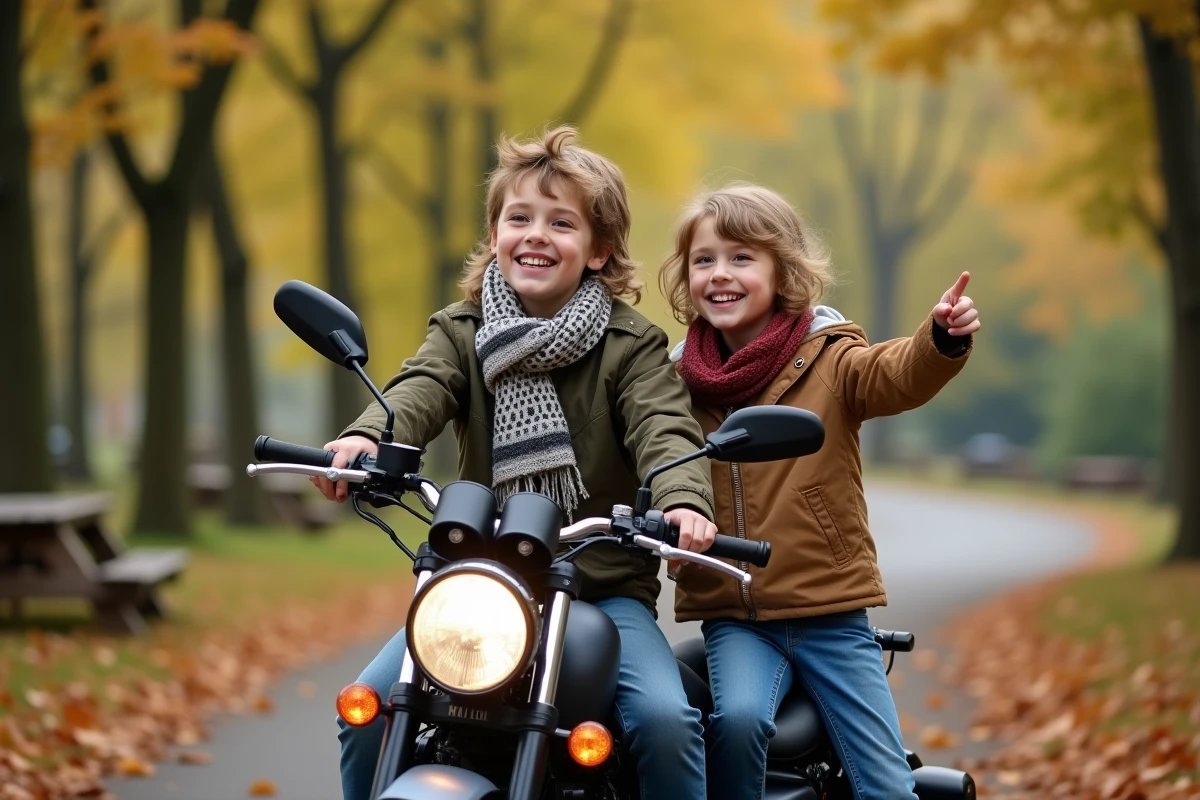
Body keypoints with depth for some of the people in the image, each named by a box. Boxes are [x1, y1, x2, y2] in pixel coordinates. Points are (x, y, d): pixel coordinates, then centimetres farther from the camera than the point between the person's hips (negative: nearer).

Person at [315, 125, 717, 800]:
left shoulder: (632, 346, 1)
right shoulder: (462, 333, 7)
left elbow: (664, 430, -15)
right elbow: (418, 392, -13)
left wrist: (683, 499, -40)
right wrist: (366, 438, -38)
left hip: (604, 586, -2)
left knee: (665, 718, -25)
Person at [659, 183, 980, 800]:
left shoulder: (828, 359, -2)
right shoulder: (679, 380, 6)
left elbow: (898, 376, -21)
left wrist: (943, 339, -42)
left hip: (829, 612, -1)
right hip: (732, 618, 1)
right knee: (738, 717, -29)